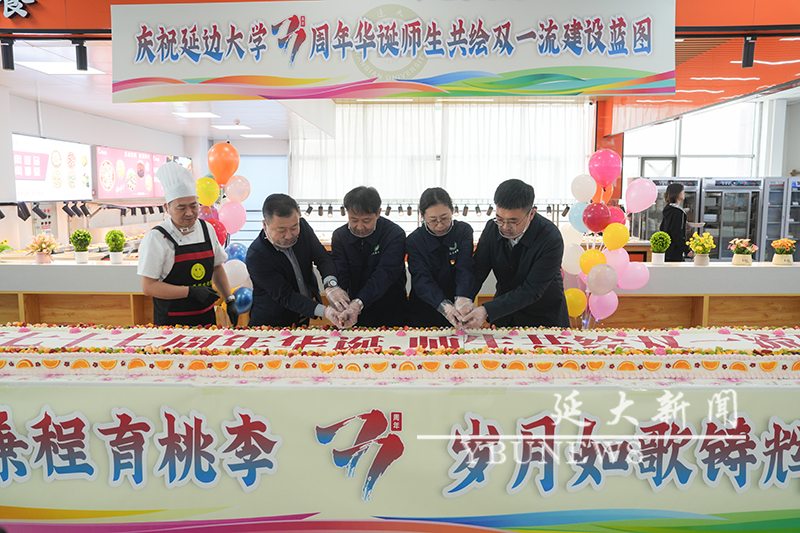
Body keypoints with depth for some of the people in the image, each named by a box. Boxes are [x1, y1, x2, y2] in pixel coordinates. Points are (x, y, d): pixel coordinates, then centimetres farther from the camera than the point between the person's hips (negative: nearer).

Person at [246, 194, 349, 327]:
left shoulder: (302, 226, -8)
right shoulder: (255, 257, -23)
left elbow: (323, 257, -8)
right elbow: (285, 296, -24)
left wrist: (331, 285, -31)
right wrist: (324, 311, -37)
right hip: (272, 324, -8)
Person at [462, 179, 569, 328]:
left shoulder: (551, 239, -27)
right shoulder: (492, 229, -12)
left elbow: (531, 291, -29)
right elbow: (477, 271, -10)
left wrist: (487, 310, -38)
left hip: (544, 317, -3)